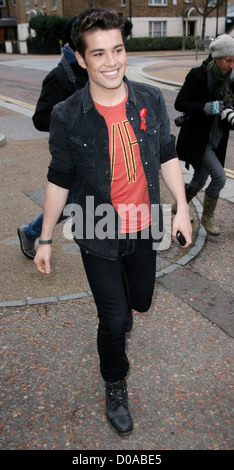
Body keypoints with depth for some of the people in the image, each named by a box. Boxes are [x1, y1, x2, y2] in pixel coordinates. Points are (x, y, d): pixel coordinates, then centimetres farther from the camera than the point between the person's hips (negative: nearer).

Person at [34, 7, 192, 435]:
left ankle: (119, 311, 61)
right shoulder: (67, 116, -14)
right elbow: (59, 180, -6)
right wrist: (46, 239, -2)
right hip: (98, 236, -3)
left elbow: (167, 157, 5)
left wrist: (181, 207, 2)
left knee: (140, 301, 22)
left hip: (143, 229, 4)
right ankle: (115, 386, 34)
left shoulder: (151, 100, -7)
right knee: (114, 320, 5)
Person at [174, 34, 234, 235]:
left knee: (200, 180, 16)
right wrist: (207, 108, -25)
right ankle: (208, 216, 7)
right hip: (197, 137, -6)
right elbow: (179, 103, -14)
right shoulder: (198, 75, -14)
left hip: (217, 140, 6)